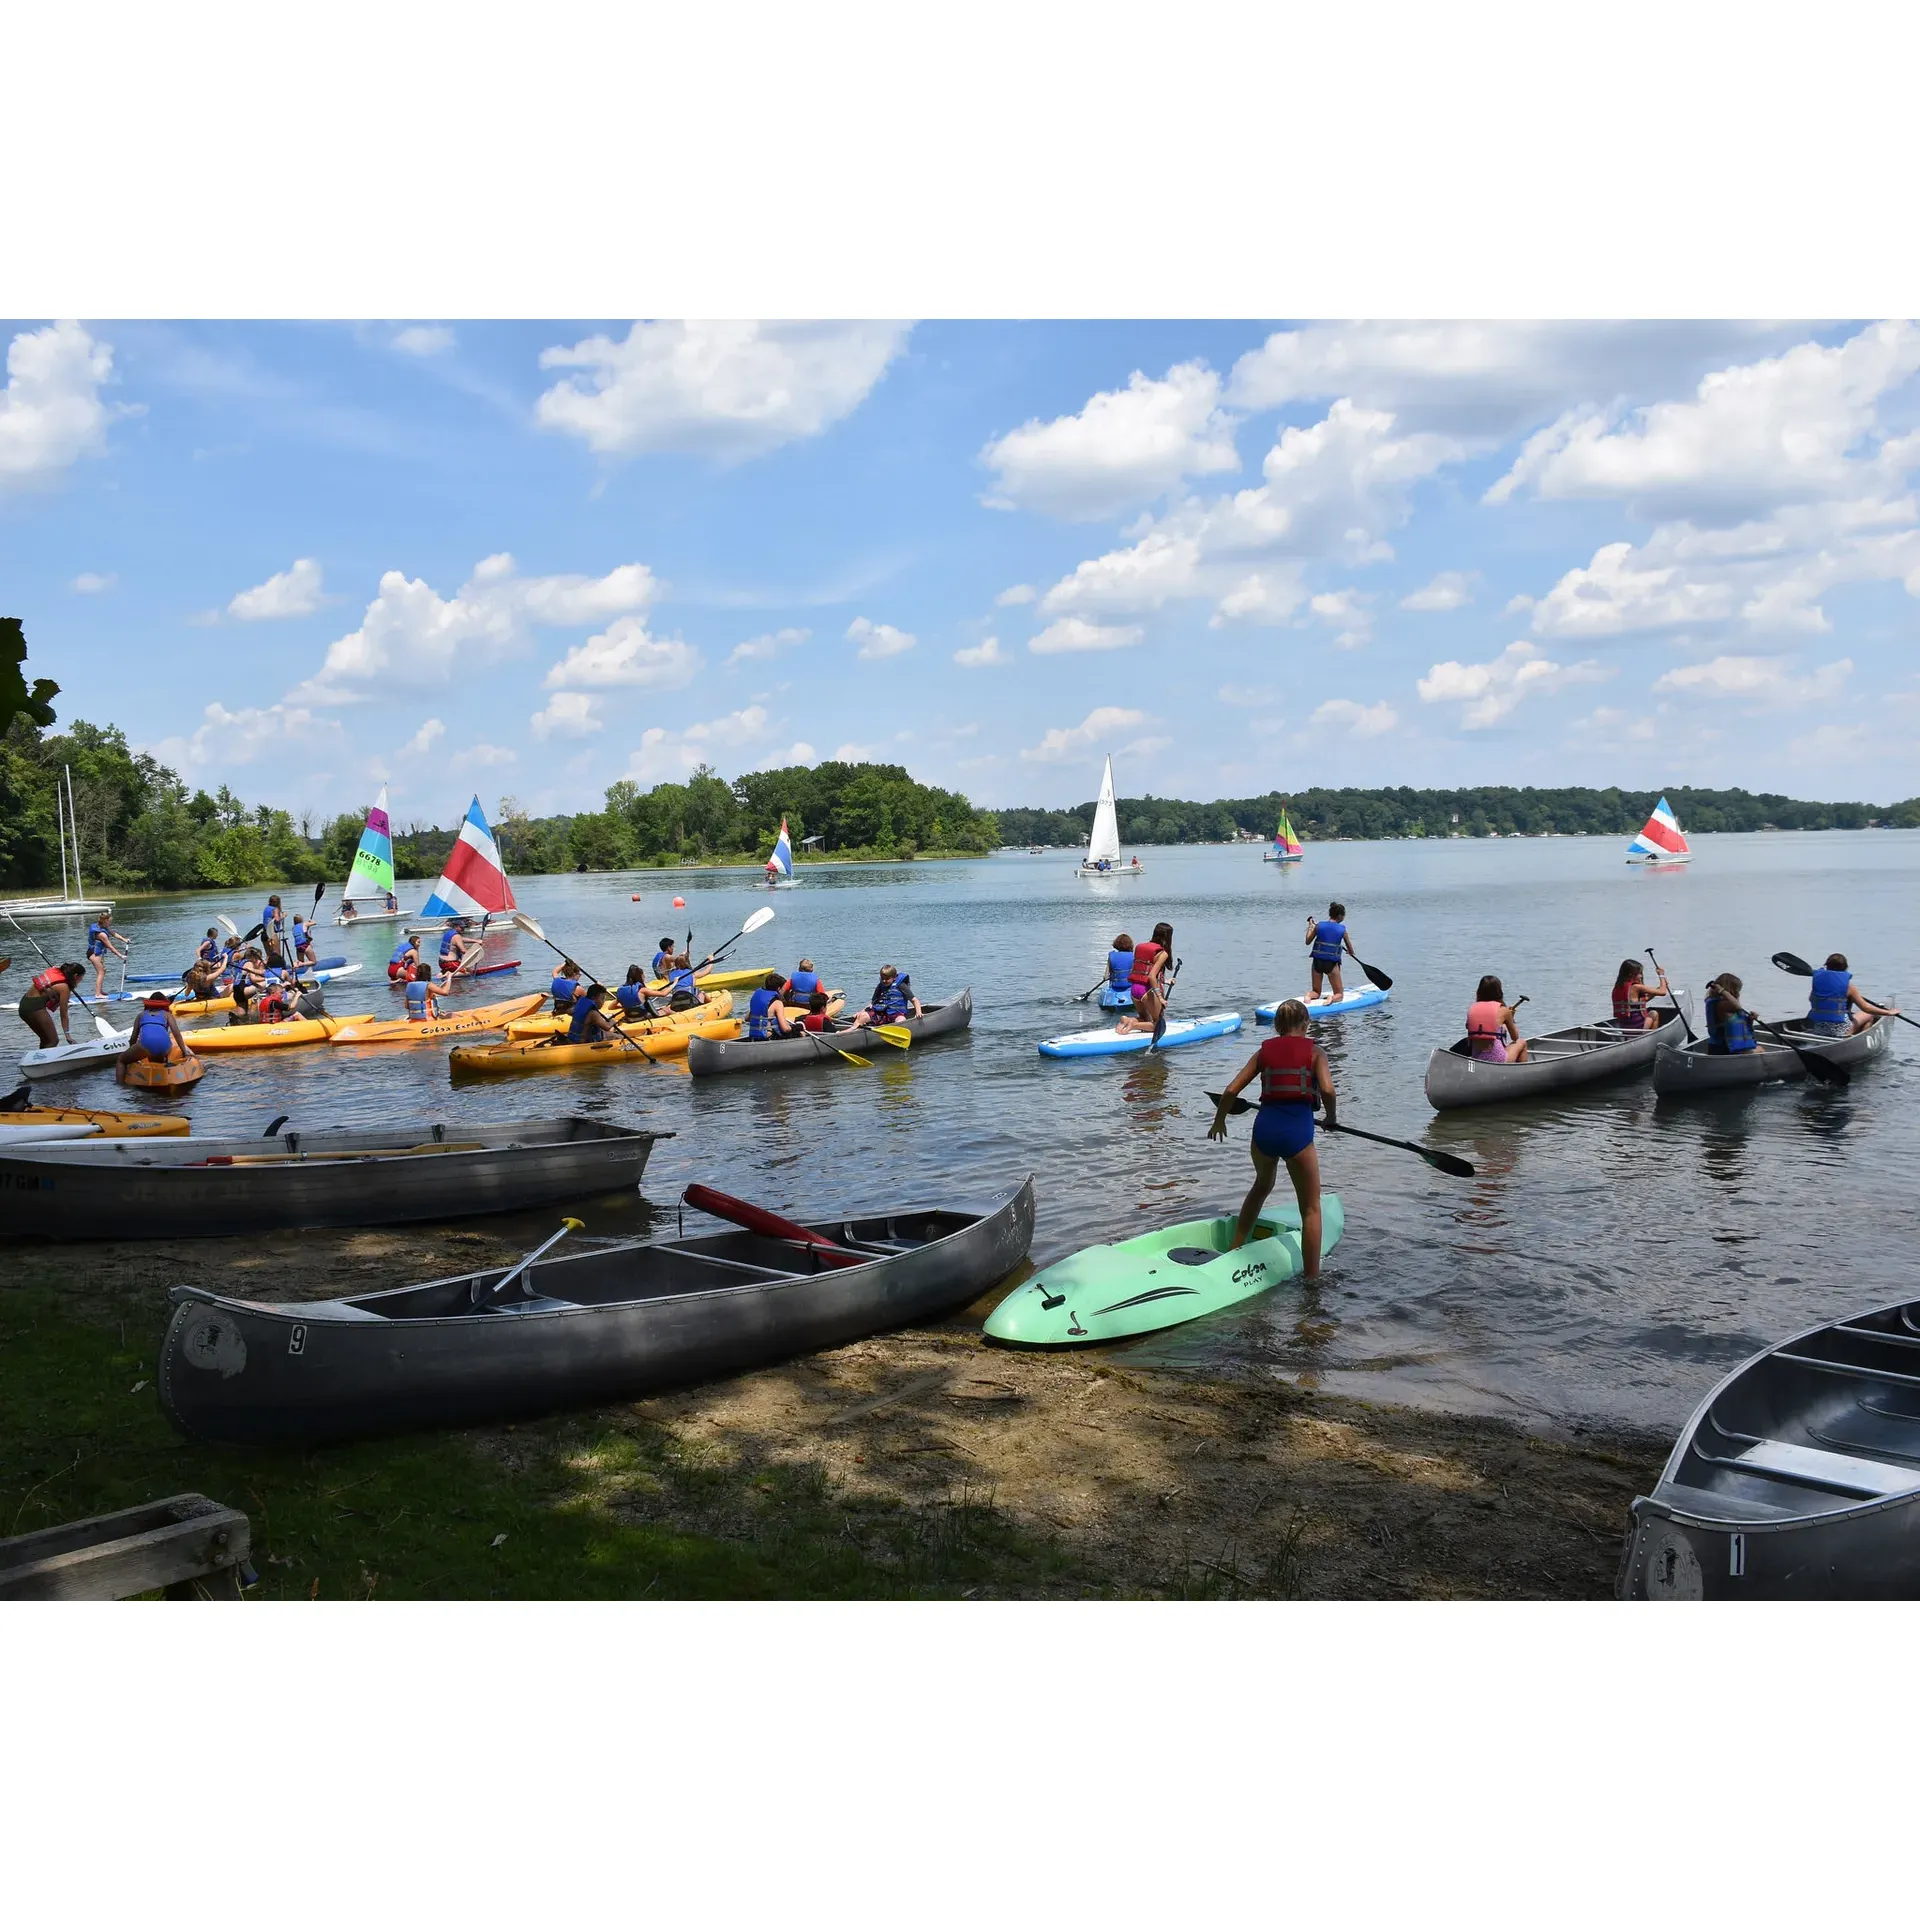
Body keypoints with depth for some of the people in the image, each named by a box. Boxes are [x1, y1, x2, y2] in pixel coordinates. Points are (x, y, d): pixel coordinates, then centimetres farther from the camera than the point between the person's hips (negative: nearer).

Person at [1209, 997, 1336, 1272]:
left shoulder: (1265, 1051, 13)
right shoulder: (1314, 1052, 5)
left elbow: (1231, 1090, 9)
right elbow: (1327, 1089, -12)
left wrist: (1219, 1120, 24)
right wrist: (1331, 1118, 7)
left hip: (1264, 1126, 4)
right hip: (1298, 1130, -4)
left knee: (1262, 1185, 33)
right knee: (1311, 1208, 8)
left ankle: (1234, 1248, 39)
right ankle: (1311, 1276, 7)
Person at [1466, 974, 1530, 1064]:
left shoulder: (1472, 1009, 5)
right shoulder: (1503, 1010, -1)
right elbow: (1515, 1037, 10)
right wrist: (1511, 1018, 27)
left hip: (1476, 1060, 4)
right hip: (1498, 1061, -4)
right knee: (1522, 1043, 27)